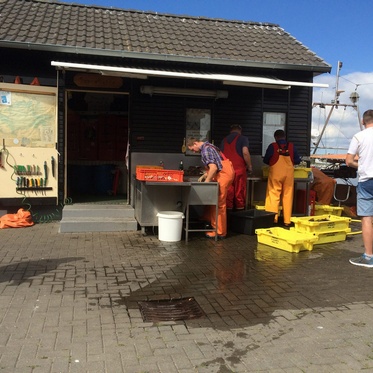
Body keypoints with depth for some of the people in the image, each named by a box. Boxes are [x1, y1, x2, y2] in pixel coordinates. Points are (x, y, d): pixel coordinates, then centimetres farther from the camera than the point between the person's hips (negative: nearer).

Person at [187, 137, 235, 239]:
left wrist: (206, 181, -13)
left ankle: (220, 232, 0)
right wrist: (203, 176, 17)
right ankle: (215, 226, 24)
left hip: (224, 174, -10)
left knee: (219, 204, -5)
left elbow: (213, 168, -22)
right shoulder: (207, 146, 19)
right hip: (224, 172, 10)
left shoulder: (205, 149, -13)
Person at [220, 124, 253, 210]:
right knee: (240, 193, 2)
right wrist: (249, 166, 0)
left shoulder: (224, 140, 17)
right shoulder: (242, 139, 3)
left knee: (228, 193, 4)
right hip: (239, 169, -4)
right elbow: (245, 153, -11)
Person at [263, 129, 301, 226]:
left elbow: (265, 160, 2)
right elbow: (297, 161, 6)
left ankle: (272, 219, 1)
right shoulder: (291, 146, 3)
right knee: (287, 196, 7)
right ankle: (287, 221, 10)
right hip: (288, 173, 2)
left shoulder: (272, 146, -2)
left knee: (273, 196, 3)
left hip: (276, 173, -2)